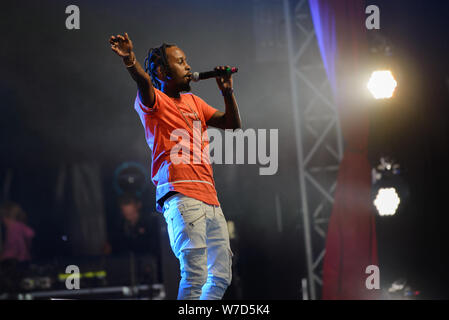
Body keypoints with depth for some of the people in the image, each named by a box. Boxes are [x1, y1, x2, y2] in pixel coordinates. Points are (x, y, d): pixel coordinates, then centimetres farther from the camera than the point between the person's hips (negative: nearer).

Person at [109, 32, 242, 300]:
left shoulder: (193, 101, 24)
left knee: (221, 275, 12)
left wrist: (227, 92, 10)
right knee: (195, 275, -17)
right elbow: (144, 83, -21)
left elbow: (232, 124, 26)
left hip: (210, 198, 8)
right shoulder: (153, 101, 2)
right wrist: (132, 63, -43)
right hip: (181, 195, -8)